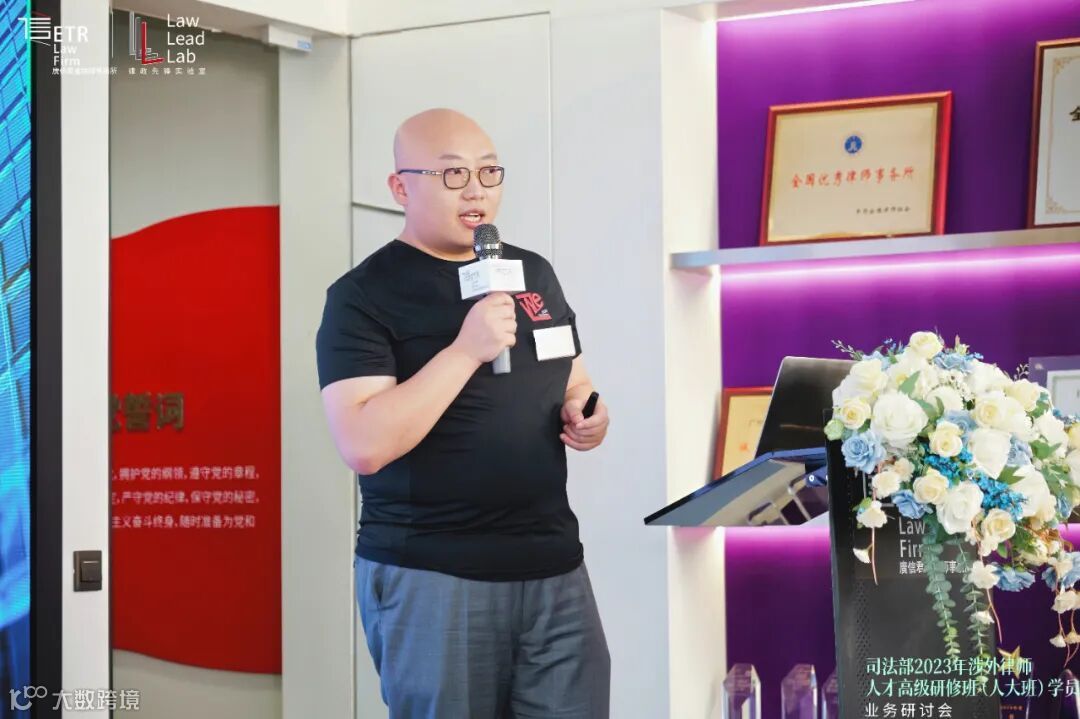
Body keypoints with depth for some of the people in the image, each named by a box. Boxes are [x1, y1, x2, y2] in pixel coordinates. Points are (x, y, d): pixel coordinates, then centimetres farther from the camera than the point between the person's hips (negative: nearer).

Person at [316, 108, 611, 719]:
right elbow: (363, 445, -19)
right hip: (430, 576, -5)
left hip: (554, 565, 5)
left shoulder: (533, 273, 12)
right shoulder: (364, 295, -7)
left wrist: (587, 417, 1)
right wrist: (467, 349, -23)